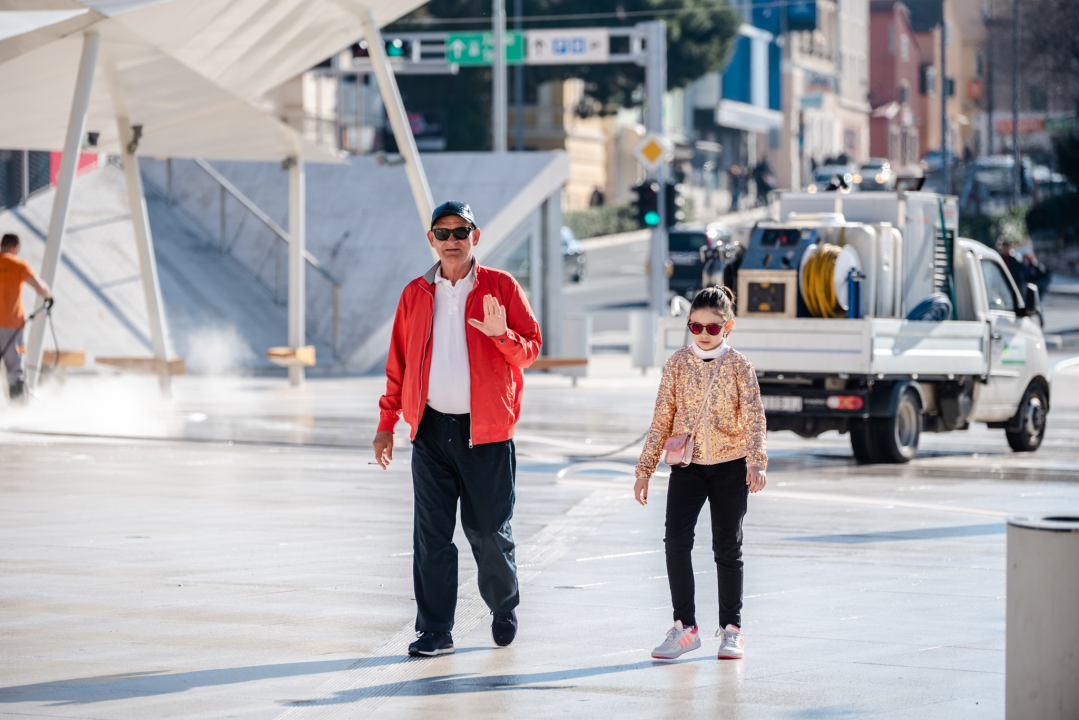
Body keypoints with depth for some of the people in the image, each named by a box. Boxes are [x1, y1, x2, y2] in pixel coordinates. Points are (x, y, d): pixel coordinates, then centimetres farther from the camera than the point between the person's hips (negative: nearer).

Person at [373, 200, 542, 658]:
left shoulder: (501, 288, 1)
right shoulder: (416, 294, 9)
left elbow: (530, 349, -1)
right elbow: (399, 364, 14)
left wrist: (502, 335, -22)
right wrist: (386, 425, 10)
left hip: (486, 431, -2)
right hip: (431, 431, 2)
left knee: (488, 530, 3)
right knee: (432, 533, 0)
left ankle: (504, 607, 29)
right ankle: (435, 631, 6)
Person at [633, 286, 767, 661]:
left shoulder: (739, 366, -2)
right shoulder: (678, 363, 3)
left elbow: (754, 418, -9)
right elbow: (662, 419, 6)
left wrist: (756, 461, -25)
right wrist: (645, 469, 3)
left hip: (730, 465, -1)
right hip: (687, 465, 1)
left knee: (727, 546, 5)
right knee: (676, 541, -13)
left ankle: (731, 628, 16)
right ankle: (684, 627, -4)